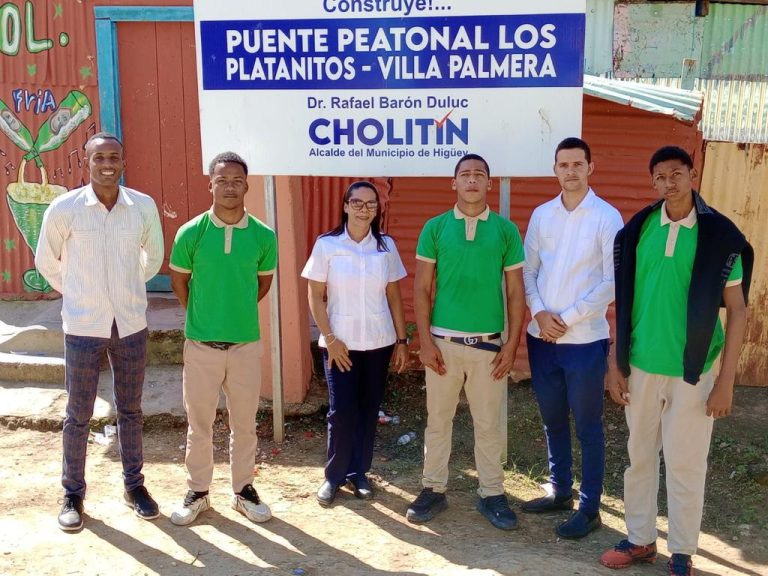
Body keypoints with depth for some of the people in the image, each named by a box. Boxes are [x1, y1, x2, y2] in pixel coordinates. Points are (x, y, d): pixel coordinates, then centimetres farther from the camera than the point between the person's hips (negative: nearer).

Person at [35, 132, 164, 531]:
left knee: (130, 409, 14)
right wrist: (74, 293, 11)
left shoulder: (144, 206, -5)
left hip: (131, 324, 2)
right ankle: (72, 494, 24)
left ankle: (134, 484, 30)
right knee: (78, 415, 8)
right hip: (82, 327, -2)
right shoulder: (64, 208, -10)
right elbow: (47, 261, 6)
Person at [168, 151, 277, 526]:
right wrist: (200, 315, 10)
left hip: (247, 344, 1)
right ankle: (198, 492, 28)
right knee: (199, 425, 11)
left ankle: (243, 490, 29)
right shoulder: (191, 232, -8)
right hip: (201, 345, -1)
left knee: (244, 424, 12)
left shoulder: (263, 235, -5)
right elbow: (178, 279, 6)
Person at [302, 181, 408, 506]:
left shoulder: (386, 245, 2)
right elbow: (316, 297, -4)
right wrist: (330, 338, -10)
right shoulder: (326, 245, -5)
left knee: (368, 410, 9)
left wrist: (401, 339, 5)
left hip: (378, 343, 3)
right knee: (341, 412, -2)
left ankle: (358, 471, 24)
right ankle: (334, 475, 16)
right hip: (340, 343, -2)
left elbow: (394, 296, 6)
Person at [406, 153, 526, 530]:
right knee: (438, 420, 10)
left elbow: (516, 292, 4)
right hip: (443, 342, 0)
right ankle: (434, 489, 23)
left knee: (489, 424, 8)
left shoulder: (506, 230, 2)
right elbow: (421, 288, 1)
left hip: (489, 344, 0)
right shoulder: (435, 227, 1)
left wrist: (512, 345, -2)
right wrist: (425, 340, -5)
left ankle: (492, 494, 22)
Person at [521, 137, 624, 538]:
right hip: (541, 335, 5)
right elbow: (528, 270, 8)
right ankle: (560, 490, 33)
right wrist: (539, 313, -8)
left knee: (587, 425, 5)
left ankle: (589, 508, 16)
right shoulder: (541, 215, 7)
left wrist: (567, 318, -13)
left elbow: (612, 282, -11)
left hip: (584, 339, -5)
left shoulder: (607, 217, -7)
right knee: (552, 419, 16)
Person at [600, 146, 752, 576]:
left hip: (694, 371, -3)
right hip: (641, 366, 3)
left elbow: (737, 311, -6)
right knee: (640, 456, 14)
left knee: (686, 465, 6)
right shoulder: (637, 230, 1)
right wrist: (615, 364, 4)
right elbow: (624, 302, 7)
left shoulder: (719, 234, -8)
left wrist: (726, 381, -10)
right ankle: (641, 539, 31)